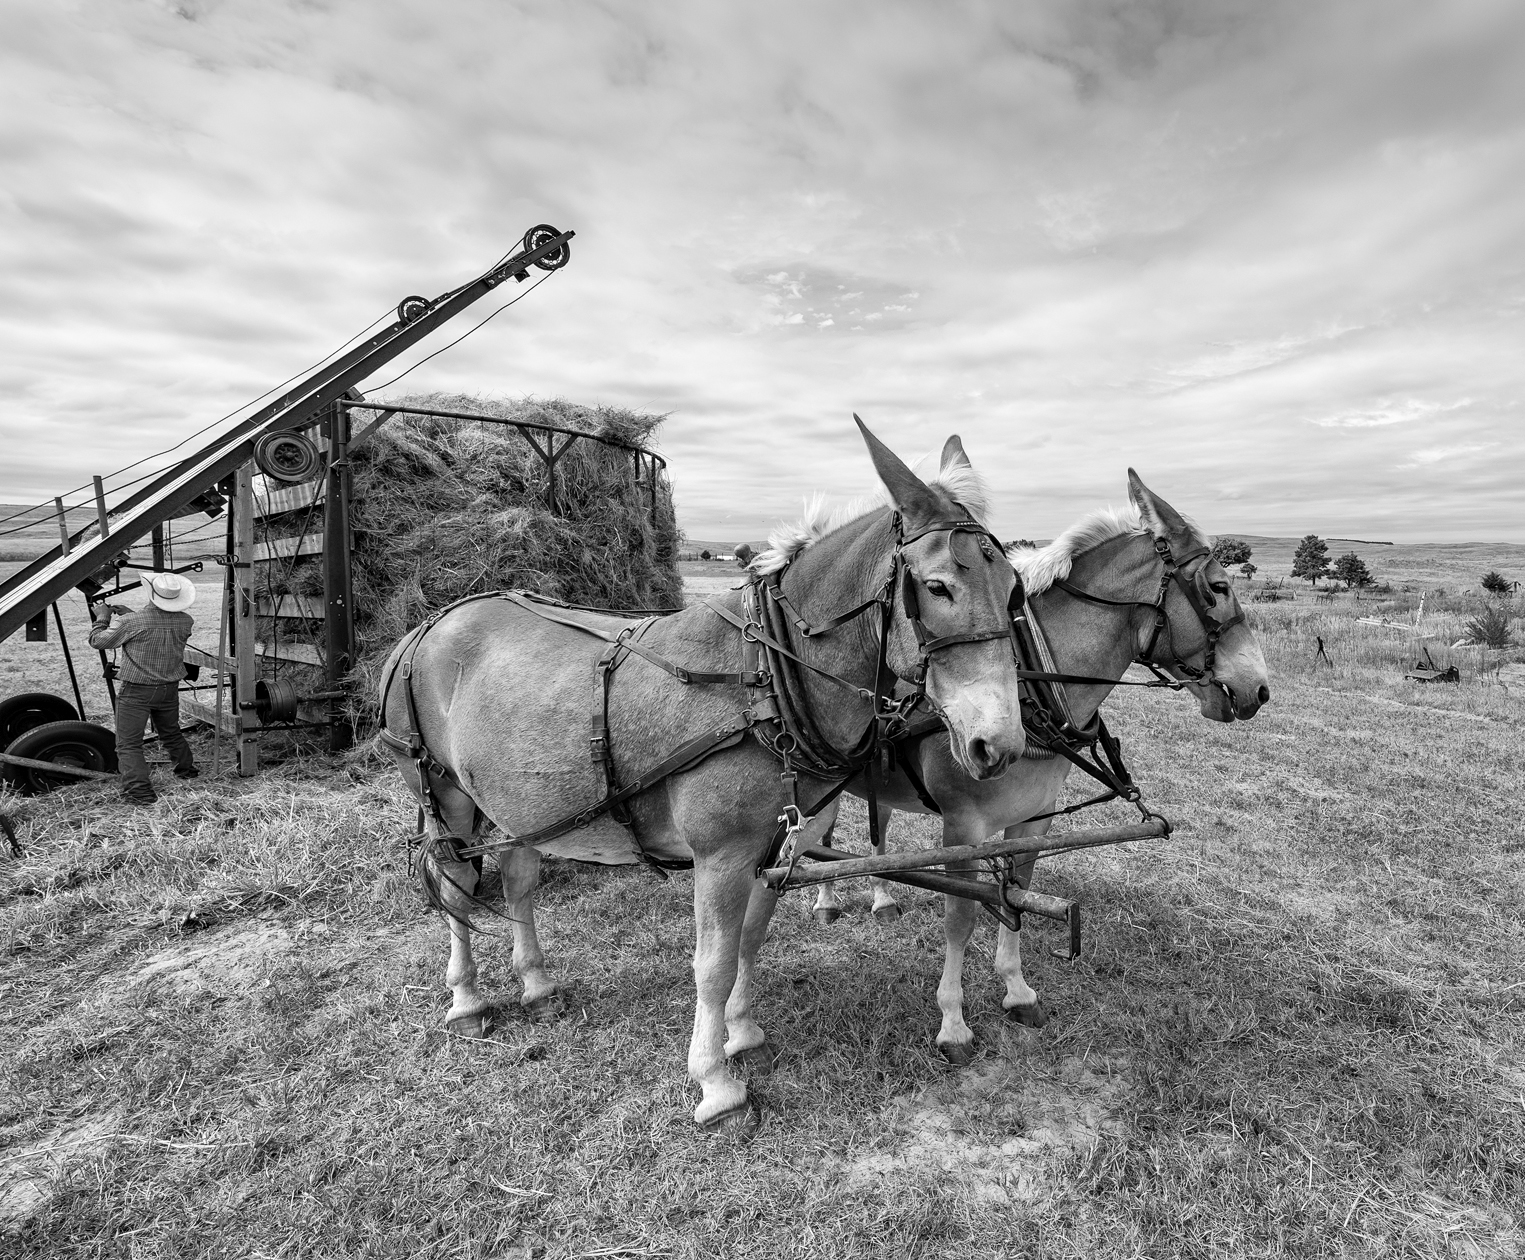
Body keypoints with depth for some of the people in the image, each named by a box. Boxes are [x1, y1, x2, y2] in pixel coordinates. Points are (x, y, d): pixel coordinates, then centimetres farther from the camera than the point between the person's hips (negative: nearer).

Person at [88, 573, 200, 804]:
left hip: (136, 691, -5)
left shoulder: (132, 622, -19)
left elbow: (97, 641, -5)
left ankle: (139, 790, -8)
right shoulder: (185, 622, -6)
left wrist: (102, 617, 12)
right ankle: (186, 770, 42)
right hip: (169, 689, 5)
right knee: (171, 734, 26)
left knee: (128, 744, 1)